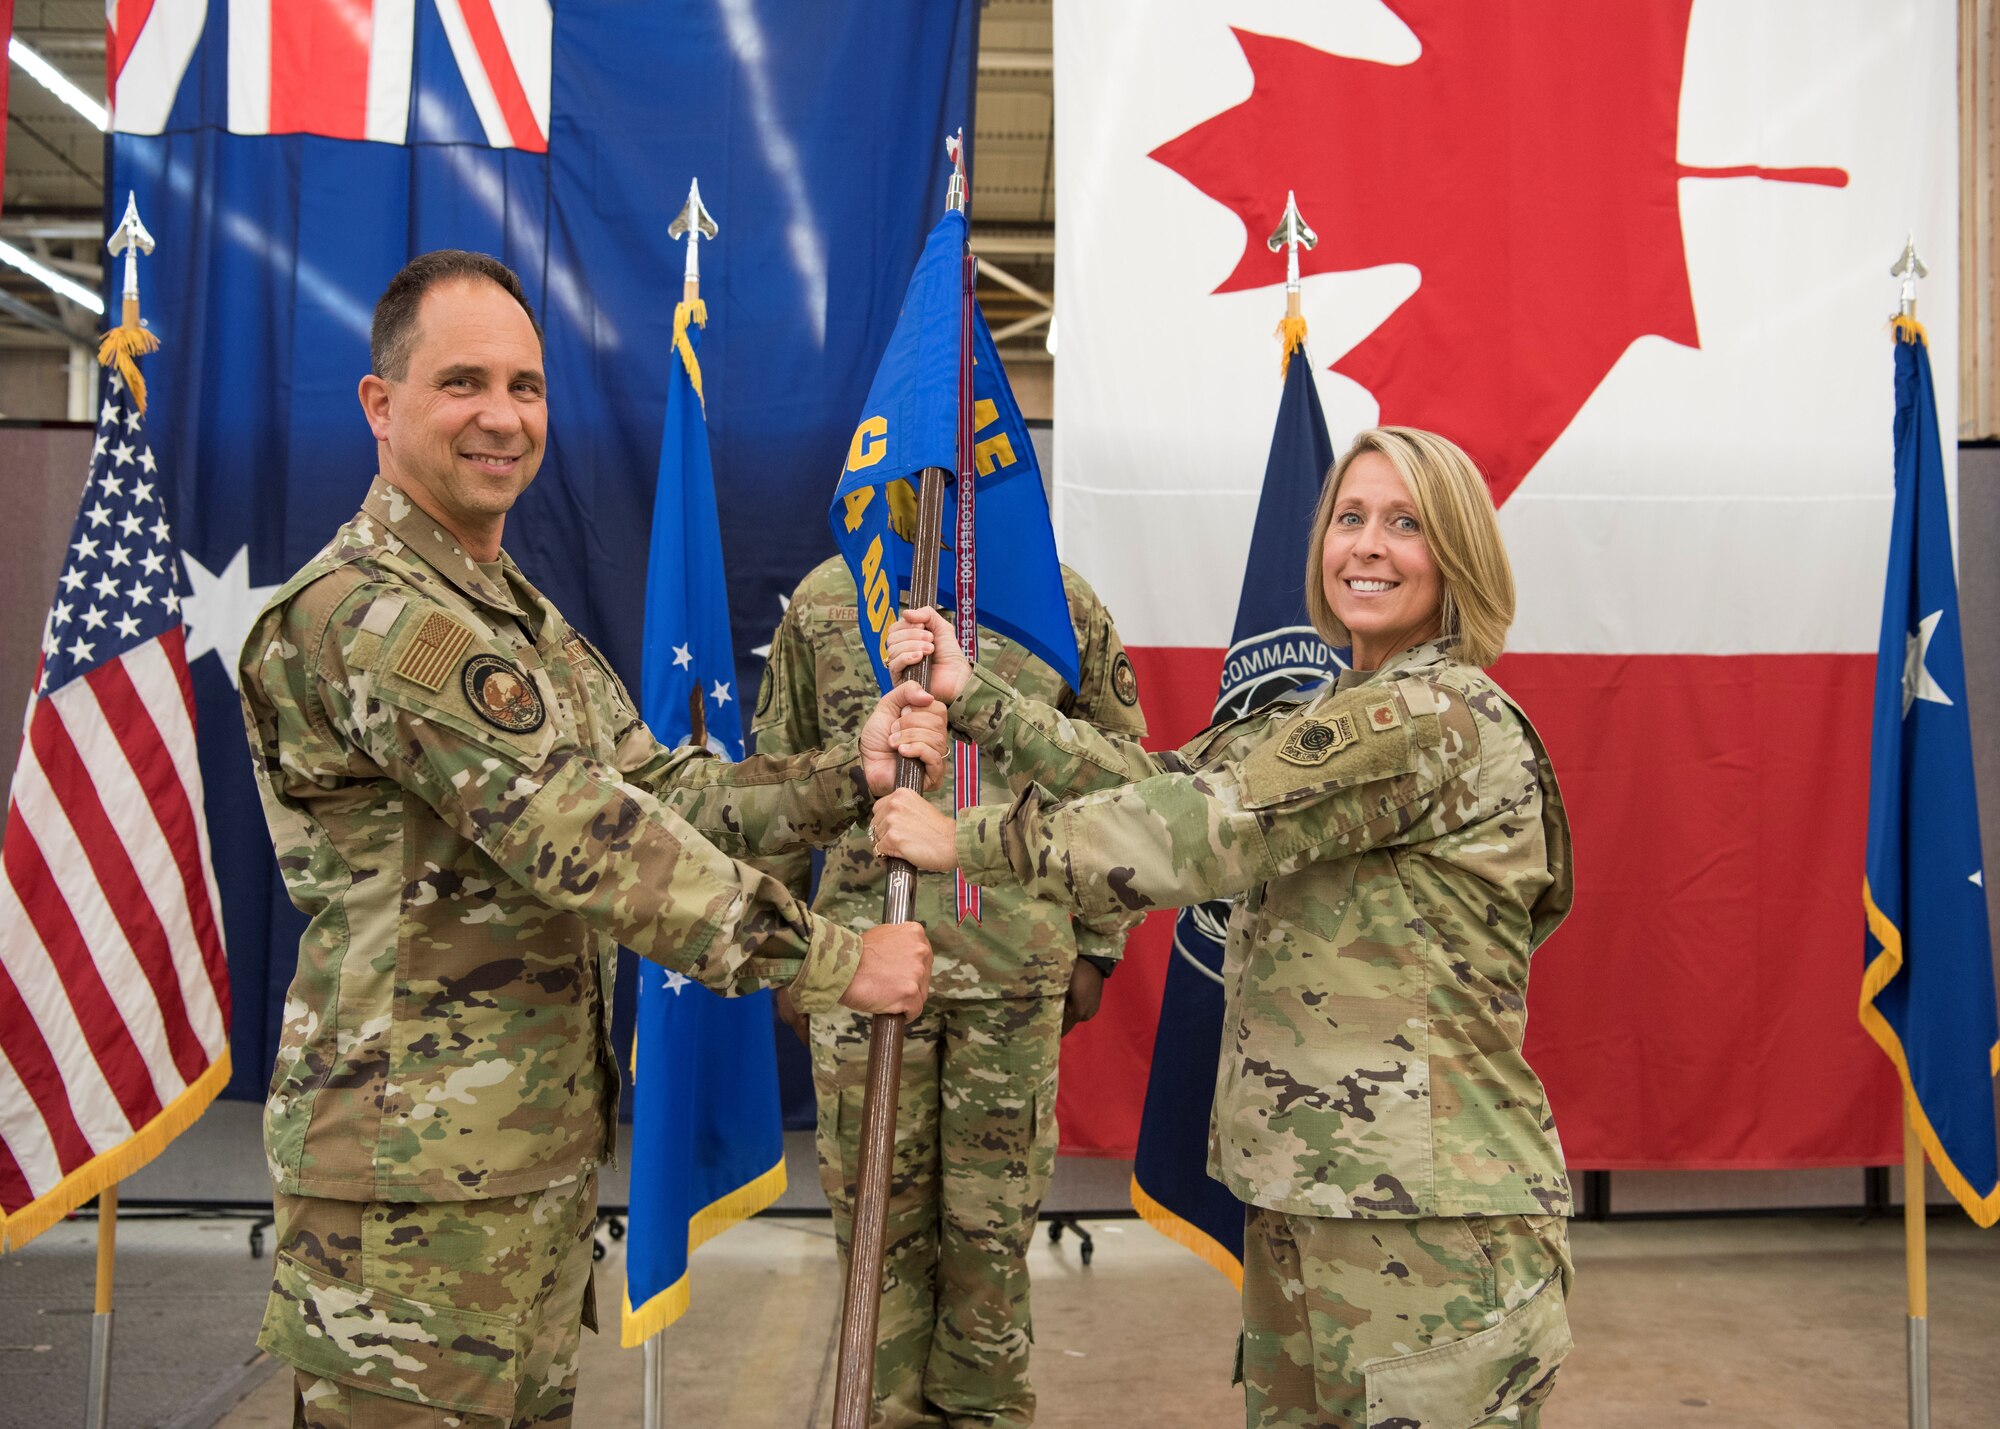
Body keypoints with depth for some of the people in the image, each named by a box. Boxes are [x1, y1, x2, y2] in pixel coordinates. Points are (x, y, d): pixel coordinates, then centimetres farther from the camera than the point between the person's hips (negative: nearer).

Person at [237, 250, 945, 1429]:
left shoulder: (524, 616, 15)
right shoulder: (368, 616, -18)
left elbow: (663, 791, 9)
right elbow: (588, 842, -23)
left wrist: (853, 773, -6)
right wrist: (838, 963, -19)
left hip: (545, 1151, 9)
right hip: (418, 1181, -9)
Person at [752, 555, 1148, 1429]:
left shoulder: (1065, 603, 3)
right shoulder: (823, 600, 4)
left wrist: (1097, 947, 6)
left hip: (1019, 964, 0)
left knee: (992, 1220, 9)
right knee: (879, 1214, 9)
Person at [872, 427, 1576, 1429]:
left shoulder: (1444, 716, -16)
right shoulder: (1337, 717, 16)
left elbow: (1204, 833, -20)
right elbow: (1163, 780, 8)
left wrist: (963, 841, -13)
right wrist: (973, 695, 2)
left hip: (1431, 1216, -9)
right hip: (1301, 1195, 9)